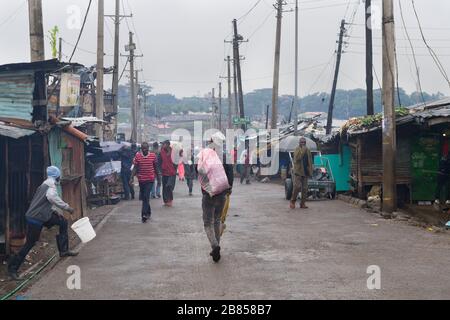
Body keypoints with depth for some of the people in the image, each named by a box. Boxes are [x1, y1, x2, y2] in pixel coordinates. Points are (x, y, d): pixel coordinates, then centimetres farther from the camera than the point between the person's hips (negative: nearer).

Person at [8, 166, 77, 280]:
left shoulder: (47, 184, 13)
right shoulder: (51, 184, -17)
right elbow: (52, 197, -33)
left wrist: (56, 211, 15)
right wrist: (67, 207, -24)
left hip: (42, 216, 10)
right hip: (35, 218, -10)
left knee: (63, 222, 10)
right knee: (30, 243, -4)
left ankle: (63, 250, 13)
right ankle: (12, 268, 6)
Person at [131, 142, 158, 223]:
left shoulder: (153, 156, -3)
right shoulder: (137, 156, -2)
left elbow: (156, 167, 6)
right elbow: (135, 168, 1)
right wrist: (132, 177, -9)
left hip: (150, 179, -3)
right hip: (141, 179, 3)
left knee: (146, 196, -14)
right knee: (143, 197, 12)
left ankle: (144, 214, -16)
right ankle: (148, 212, 29)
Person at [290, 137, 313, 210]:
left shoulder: (307, 150, 15)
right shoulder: (297, 149, 0)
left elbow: (310, 162, 17)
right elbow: (297, 157, -19)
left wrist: (310, 171, 10)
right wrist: (303, 150, -19)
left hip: (305, 172, 5)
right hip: (298, 171, -5)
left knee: (305, 188, 3)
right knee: (297, 187, -13)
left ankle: (303, 203, 8)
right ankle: (293, 201, 3)